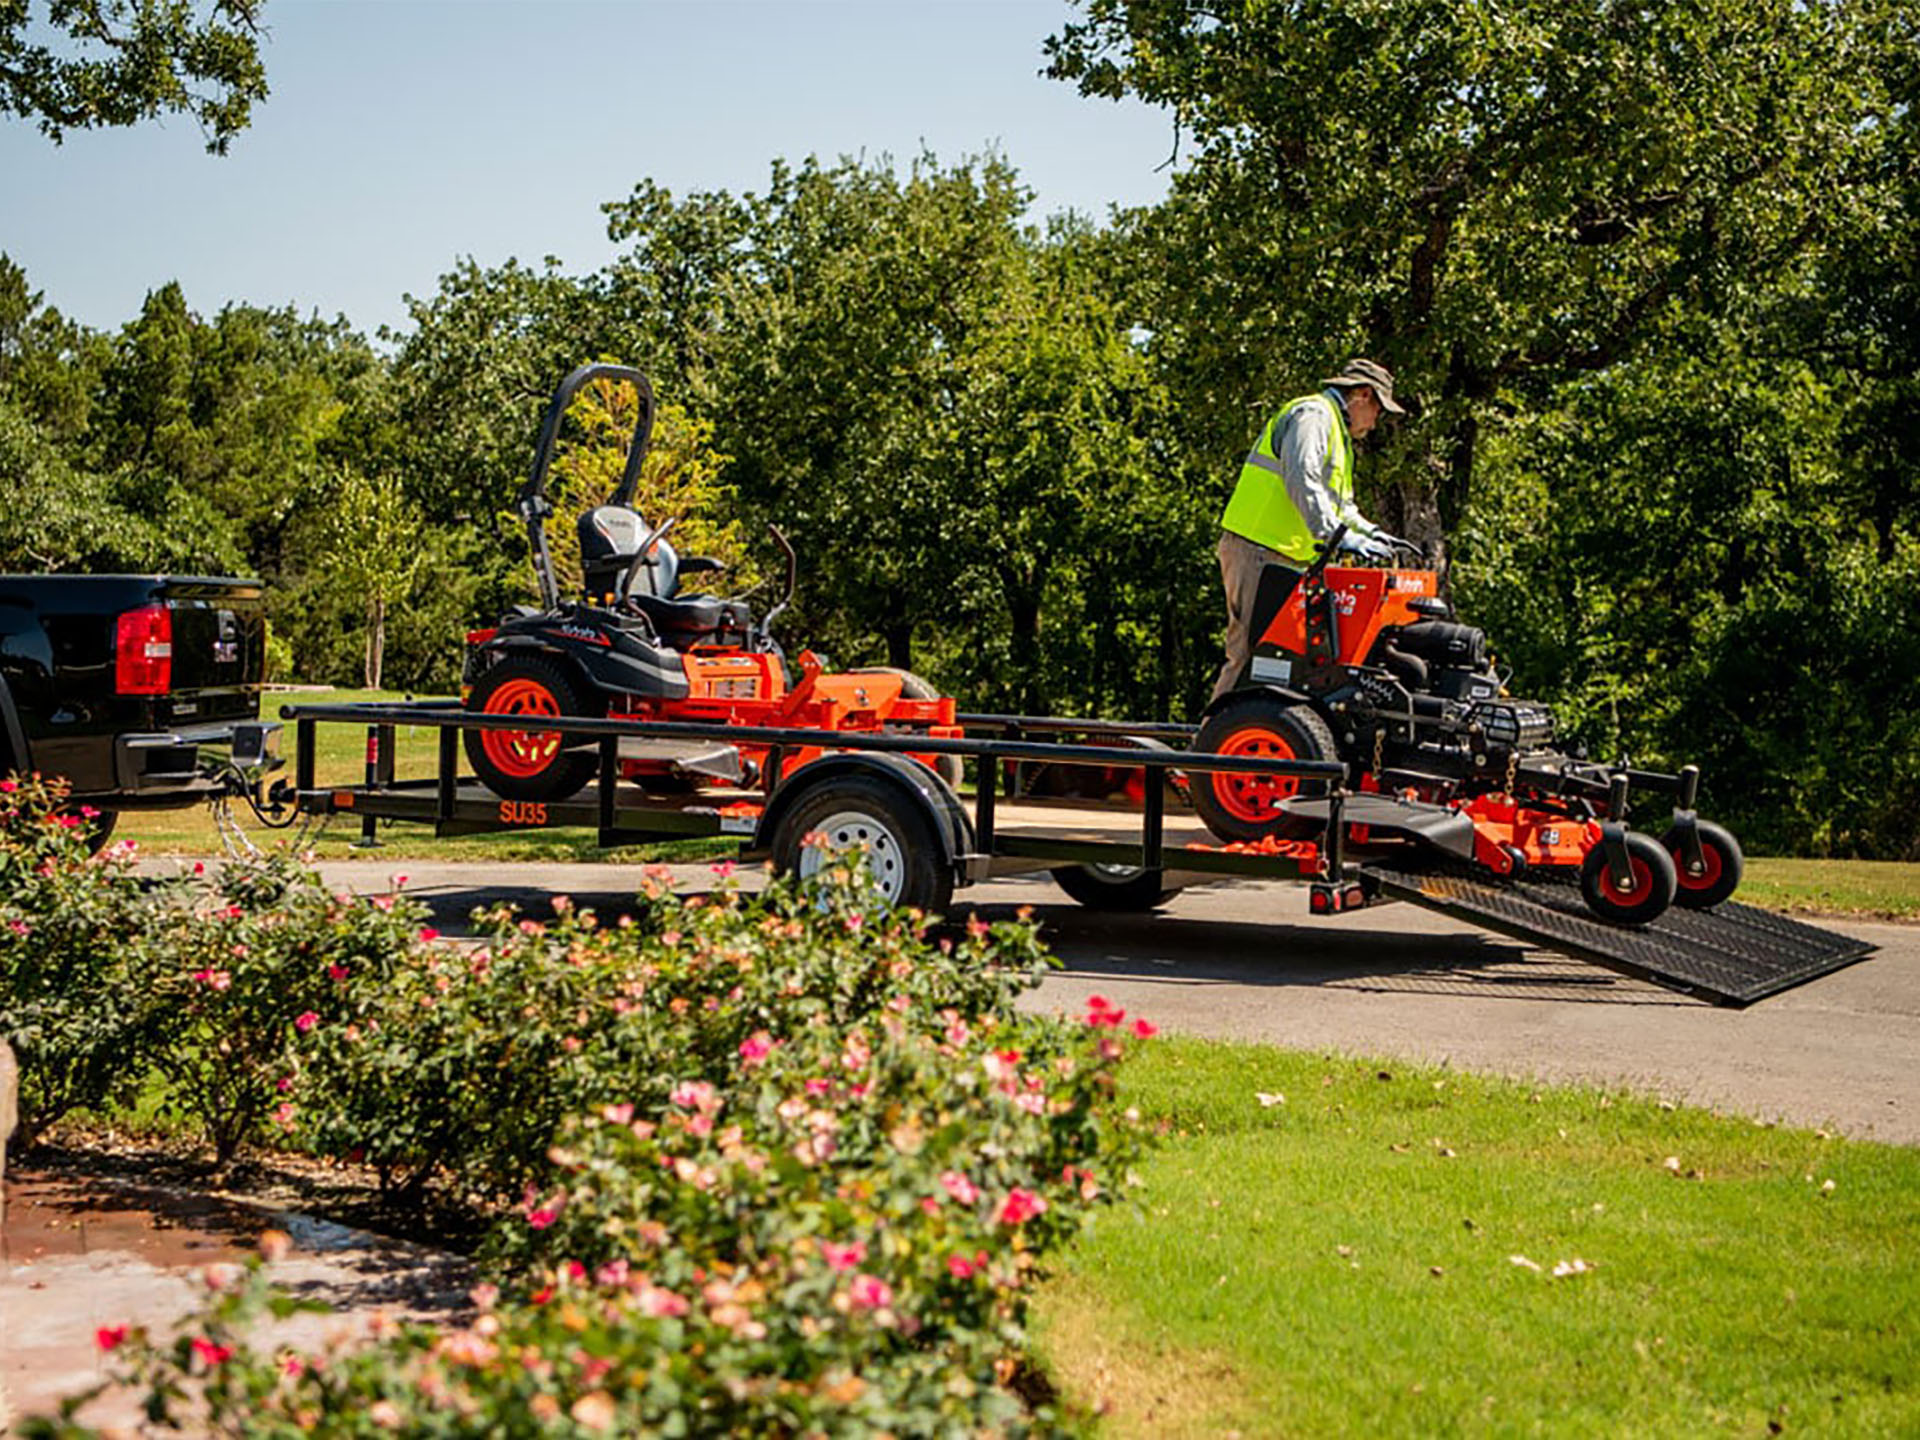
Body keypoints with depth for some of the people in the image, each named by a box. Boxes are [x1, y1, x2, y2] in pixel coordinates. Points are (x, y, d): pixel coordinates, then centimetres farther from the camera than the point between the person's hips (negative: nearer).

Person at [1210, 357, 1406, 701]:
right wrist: (1338, 535, -29)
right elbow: (1302, 482, -21)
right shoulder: (1313, 415, -6)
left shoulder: (1335, 429, 28)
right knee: (1250, 653, -15)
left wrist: (1370, 532, 10)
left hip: (1287, 559, 11)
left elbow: (1339, 504, 28)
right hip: (1257, 553, -11)